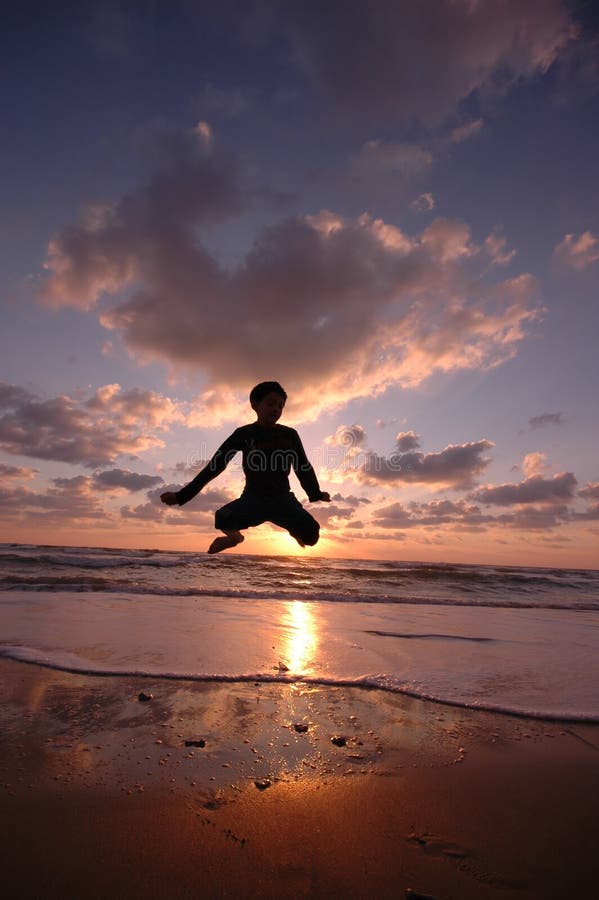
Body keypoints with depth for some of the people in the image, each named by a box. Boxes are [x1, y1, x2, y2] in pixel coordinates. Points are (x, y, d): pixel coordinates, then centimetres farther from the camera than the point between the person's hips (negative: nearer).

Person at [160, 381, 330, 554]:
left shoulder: (290, 435, 2)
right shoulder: (244, 434, -3)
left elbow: (303, 466, 13)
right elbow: (216, 465, -5)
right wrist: (182, 495, -9)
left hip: (282, 499, 1)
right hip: (254, 498, -1)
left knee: (310, 534, -26)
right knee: (223, 519, -32)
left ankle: (296, 533, 16)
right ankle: (235, 536, 8)